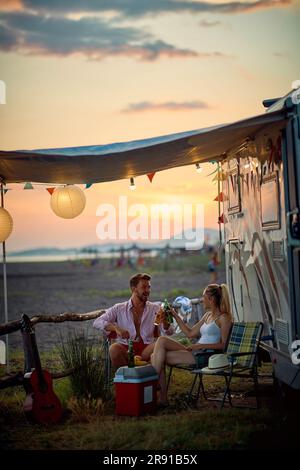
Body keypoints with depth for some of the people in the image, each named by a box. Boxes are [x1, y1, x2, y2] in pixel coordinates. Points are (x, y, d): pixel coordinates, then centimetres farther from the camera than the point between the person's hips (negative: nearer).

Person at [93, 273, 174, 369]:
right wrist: (115, 328, -18)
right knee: (114, 348, -33)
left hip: (147, 348, 1)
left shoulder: (155, 308, 14)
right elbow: (97, 322, 1)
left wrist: (164, 321, -19)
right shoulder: (119, 309, 10)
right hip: (126, 348, -1)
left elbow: (168, 332, 6)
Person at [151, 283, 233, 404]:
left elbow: (223, 344, -11)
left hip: (206, 356, -8)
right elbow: (190, 333, 23)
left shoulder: (224, 318, -5)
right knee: (161, 340, -14)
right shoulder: (208, 315, 21)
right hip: (195, 352, 8)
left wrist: (200, 345, -16)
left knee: (160, 357, -17)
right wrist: (176, 316, 20)